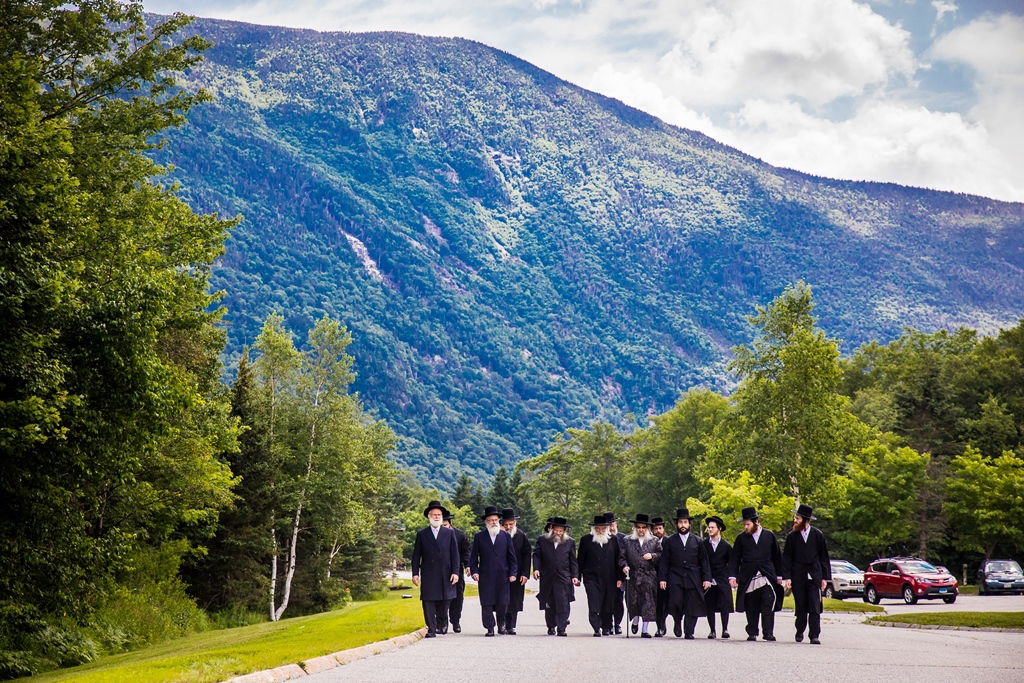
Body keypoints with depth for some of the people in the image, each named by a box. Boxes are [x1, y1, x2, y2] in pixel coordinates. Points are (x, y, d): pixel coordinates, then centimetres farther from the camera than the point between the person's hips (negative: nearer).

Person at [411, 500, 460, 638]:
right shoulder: (421, 534, 7)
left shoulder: (449, 533, 10)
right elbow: (416, 555, 6)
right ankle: (431, 629, -2)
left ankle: (441, 625, 22)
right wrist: (415, 573, -3)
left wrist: (455, 572, -2)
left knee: (444, 602, 4)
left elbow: (455, 554, 7)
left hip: (445, 575, 1)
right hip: (428, 575, -1)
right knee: (428, 602, -4)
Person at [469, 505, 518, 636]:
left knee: (502, 603, -1)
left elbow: (511, 557, 9)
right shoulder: (479, 536, 7)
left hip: (502, 575, 1)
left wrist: (513, 573, 3)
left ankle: (501, 623, 24)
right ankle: (490, 628, 6)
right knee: (487, 604, -2)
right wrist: (474, 571, -6)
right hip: (485, 576, 0)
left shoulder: (506, 536, 9)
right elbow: (473, 556, 6)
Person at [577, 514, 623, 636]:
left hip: (609, 579, 2)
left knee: (608, 605, 7)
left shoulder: (613, 540, 9)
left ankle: (606, 627, 22)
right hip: (591, 577, -2)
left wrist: (619, 578, 5)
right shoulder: (586, 539, 4)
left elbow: (618, 559, 10)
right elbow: (580, 560, 5)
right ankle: (597, 629, -10)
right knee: (594, 605, -11)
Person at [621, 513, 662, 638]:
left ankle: (645, 630, 3)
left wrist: (652, 556, -8)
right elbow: (622, 556, 7)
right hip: (633, 576, 0)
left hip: (649, 577, 0)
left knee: (648, 603, -3)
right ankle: (635, 621, 29)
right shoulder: (628, 540, 9)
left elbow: (661, 556, 10)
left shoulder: (654, 541, 10)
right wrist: (625, 566, -11)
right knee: (633, 602, -2)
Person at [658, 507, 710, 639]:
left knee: (692, 607, -3)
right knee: (676, 602, -15)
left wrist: (707, 579, 2)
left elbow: (704, 562, 11)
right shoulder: (669, 541, 8)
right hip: (675, 578, -1)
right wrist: (662, 579, -3)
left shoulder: (697, 541, 13)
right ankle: (678, 622, 13)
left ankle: (689, 632, 6)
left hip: (693, 579, 1)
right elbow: (664, 562, 6)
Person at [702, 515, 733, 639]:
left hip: (723, 580, 0)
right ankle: (712, 631, 5)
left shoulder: (726, 545, 6)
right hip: (708, 580, 0)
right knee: (709, 607, 0)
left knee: (724, 605, -9)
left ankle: (725, 629, -1)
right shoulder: (703, 544, 4)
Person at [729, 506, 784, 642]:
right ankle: (752, 633, 13)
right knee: (751, 609, 4)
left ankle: (768, 632, -11)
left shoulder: (769, 535, 8)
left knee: (768, 605, -13)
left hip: (767, 577, -1)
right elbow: (734, 559, 8)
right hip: (749, 579, 1)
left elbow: (777, 557, 13)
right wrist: (732, 576, -2)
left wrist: (779, 576, 11)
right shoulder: (741, 538, 7)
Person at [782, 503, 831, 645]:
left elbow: (824, 557, 7)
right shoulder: (791, 536, 4)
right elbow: (786, 558, 4)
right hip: (798, 577, 1)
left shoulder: (818, 535, 3)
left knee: (815, 608, -8)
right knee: (800, 607, 6)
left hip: (814, 577, -1)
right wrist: (787, 577, -5)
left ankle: (814, 635, -7)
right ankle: (800, 632, 23)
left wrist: (825, 577, 3)